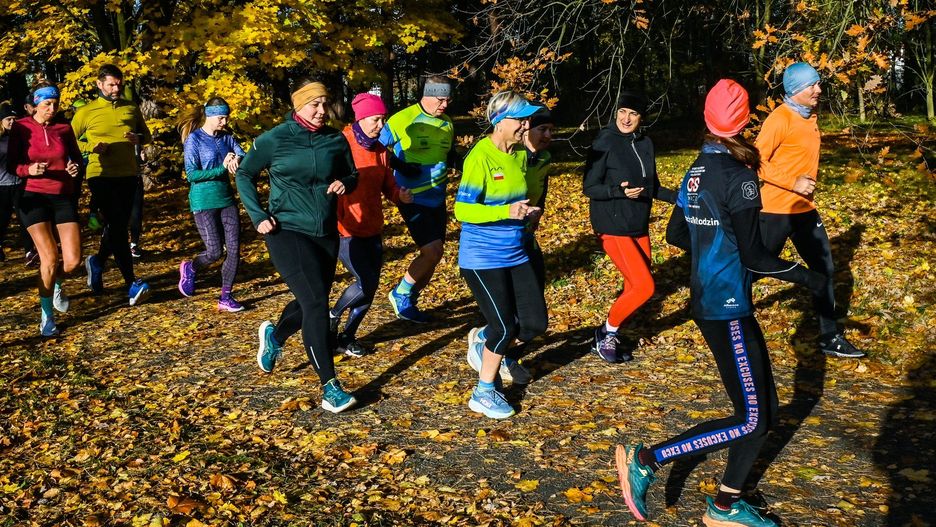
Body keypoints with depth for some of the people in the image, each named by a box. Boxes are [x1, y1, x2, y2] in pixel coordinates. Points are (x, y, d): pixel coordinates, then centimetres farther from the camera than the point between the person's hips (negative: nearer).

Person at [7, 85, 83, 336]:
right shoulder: (21, 127, -2)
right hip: (34, 197, -3)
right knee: (50, 257, -13)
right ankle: (46, 316, 5)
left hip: (63, 197, 3)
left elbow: (77, 158, 12)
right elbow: (12, 165, -3)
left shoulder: (64, 128, 5)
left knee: (73, 260, -3)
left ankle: (56, 283, 35)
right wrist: (29, 169, -24)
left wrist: (75, 167, -11)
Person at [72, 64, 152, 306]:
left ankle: (98, 262, 40)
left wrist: (138, 138, -7)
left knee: (118, 225, 13)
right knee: (116, 226, -12)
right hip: (101, 175, -4)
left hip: (128, 175, 4)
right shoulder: (86, 112, 1)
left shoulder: (131, 109, 9)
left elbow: (147, 135, 17)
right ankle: (132, 284, -14)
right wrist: (91, 146, -14)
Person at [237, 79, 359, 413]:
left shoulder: (335, 139, 2)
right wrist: (258, 216, -5)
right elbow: (244, 175, 4)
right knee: (315, 302, -16)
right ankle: (329, 386, -8)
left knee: (310, 303, 16)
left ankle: (274, 337, 49)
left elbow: (352, 176, 14)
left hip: (326, 234, 5)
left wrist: (344, 183, -10)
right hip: (287, 232, -5)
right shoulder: (274, 139, -7)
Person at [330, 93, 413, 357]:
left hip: (372, 229, 7)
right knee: (366, 283, -13)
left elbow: (387, 184, 14)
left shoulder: (381, 150, 9)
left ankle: (347, 337, 25)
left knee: (370, 288, 8)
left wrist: (399, 194, -8)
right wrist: (336, 221, -23)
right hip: (345, 229, -7)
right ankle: (333, 315, 15)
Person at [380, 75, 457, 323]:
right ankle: (400, 295, 6)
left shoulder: (447, 125, 7)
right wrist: (400, 165, -20)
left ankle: (409, 302, 27)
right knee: (432, 251, -16)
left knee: (432, 256, 9)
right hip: (413, 200, -7)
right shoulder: (403, 120, -13)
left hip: (437, 199, 7)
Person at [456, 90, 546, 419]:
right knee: (505, 327, -7)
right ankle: (483, 394, 15)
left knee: (536, 323, 4)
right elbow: (462, 209, -19)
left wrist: (526, 211, 4)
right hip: (481, 258, -7)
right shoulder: (480, 157, -16)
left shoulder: (521, 154, 7)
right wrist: (506, 212, -30)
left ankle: (484, 343, 32)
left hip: (515, 254, 7)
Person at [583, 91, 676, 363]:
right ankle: (606, 333, 8)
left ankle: (609, 337, 26)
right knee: (644, 286, -12)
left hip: (639, 227, 7)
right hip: (613, 228, -7)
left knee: (634, 287, 9)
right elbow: (589, 187, -12)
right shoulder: (604, 143, -12)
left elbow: (653, 188, 14)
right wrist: (619, 191, -27)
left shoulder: (645, 144, 6)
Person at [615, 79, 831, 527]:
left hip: (707, 301, 9)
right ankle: (645, 459, -1)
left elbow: (675, 234, 16)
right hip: (727, 309, -9)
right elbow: (754, 256, -17)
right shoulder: (738, 176, -17)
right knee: (751, 420, -2)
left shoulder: (696, 171, 6)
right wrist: (805, 277, -5)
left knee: (764, 410, 14)